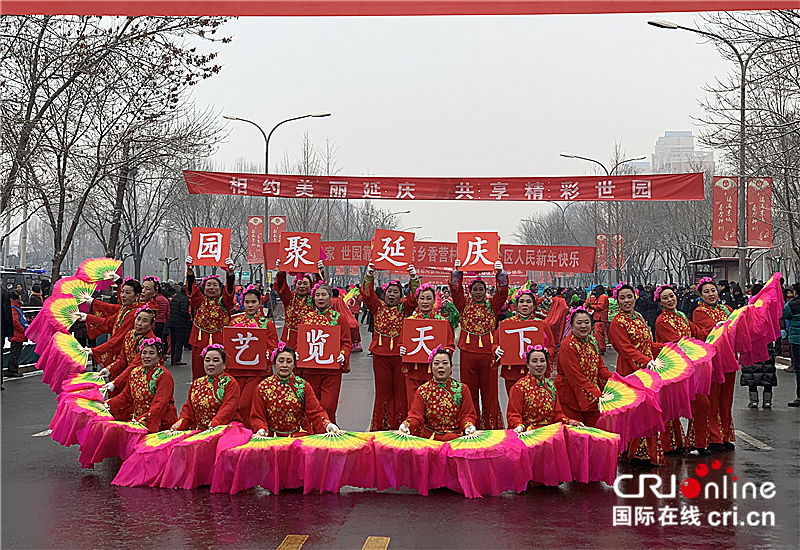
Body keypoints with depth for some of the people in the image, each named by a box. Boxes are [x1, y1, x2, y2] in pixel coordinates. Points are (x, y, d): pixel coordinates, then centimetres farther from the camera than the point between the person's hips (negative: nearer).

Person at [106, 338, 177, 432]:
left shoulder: (164, 376, -11)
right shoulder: (135, 372, 11)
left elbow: (160, 404, -20)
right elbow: (126, 396, 18)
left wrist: (141, 420, -31)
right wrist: (108, 405, 2)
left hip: (160, 420, -7)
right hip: (137, 416, 7)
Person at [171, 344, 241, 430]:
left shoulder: (230, 384, -1)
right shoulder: (196, 383, 18)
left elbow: (227, 411, -14)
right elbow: (188, 409, 14)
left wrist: (213, 426, -28)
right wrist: (178, 425, -5)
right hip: (198, 431, 6)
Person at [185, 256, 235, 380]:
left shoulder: (224, 302, 9)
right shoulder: (199, 302, 11)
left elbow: (229, 290, -7)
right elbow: (191, 289, -4)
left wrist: (230, 272, -25)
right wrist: (190, 271, -21)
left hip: (220, 342, -1)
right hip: (200, 342, 1)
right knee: (199, 375, 2)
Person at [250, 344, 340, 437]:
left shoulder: (303, 386, 7)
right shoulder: (262, 387, 5)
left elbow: (315, 412, 2)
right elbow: (257, 417, 6)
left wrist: (327, 424, -18)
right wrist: (261, 429, -16)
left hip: (301, 437, 0)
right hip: (274, 439, 0)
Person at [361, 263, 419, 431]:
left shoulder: (405, 308, 7)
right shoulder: (378, 307, 9)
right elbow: (367, 294, -4)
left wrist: (413, 278, -22)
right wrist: (369, 276, -19)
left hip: (401, 354, -1)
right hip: (380, 354, 1)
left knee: (401, 391, 2)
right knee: (383, 391, 7)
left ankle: (400, 426, 9)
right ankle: (380, 427, 15)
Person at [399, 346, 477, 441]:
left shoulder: (462, 389, 7)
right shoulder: (422, 390, 8)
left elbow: (467, 415, 7)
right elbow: (415, 415, 0)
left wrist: (468, 425, -17)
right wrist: (407, 424, -23)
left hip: (455, 439, 0)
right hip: (428, 438, 1)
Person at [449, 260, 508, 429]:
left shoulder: (492, 305, 9)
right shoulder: (464, 304, 9)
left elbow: (503, 292, -4)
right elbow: (456, 290, -3)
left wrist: (500, 274, -19)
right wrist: (457, 272, -17)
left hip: (488, 353, 0)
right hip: (468, 353, 0)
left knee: (489, 392, 3)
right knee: (469, 391, 6)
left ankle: (491, 427, 9)